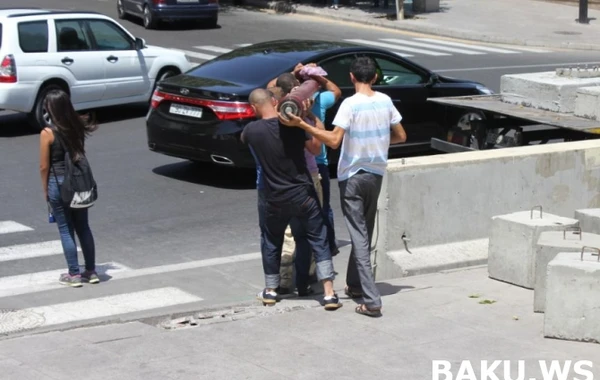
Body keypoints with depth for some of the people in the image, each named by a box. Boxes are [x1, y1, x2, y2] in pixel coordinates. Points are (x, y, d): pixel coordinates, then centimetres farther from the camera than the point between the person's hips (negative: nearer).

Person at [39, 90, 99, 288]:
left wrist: (45, 190, 2)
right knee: (83, 227, 14)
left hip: (58, 183, -5)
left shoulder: (47, 133, -14)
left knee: (66, 230, 5)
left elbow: (44, 166, -10)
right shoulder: (78, 127, -1)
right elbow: (81, 155, 7)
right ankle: (91, 271, 20)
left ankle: (74, 275, 9)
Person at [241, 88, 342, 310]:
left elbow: (243, 138, 18)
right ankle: (329, 294, -3)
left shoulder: (252, 130, -6)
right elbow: (315, 148, 1)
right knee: (319, 242, 3)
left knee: (272, 243, 22)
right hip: (303, 195, -1)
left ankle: (270, 291, 29)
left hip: (276, 199, 1)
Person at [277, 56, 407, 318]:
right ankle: (355, 285, 34)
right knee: (365, 233, 20)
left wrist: (301, 125, -25)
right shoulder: (385, 101, 1)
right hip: (376, 174, 6)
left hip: (352, 176, -5)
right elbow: (401, 136, 9)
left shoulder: (351, 104, -16)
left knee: (359, 237, -5)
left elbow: (334, 140, -25)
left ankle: (371, 301, -11)